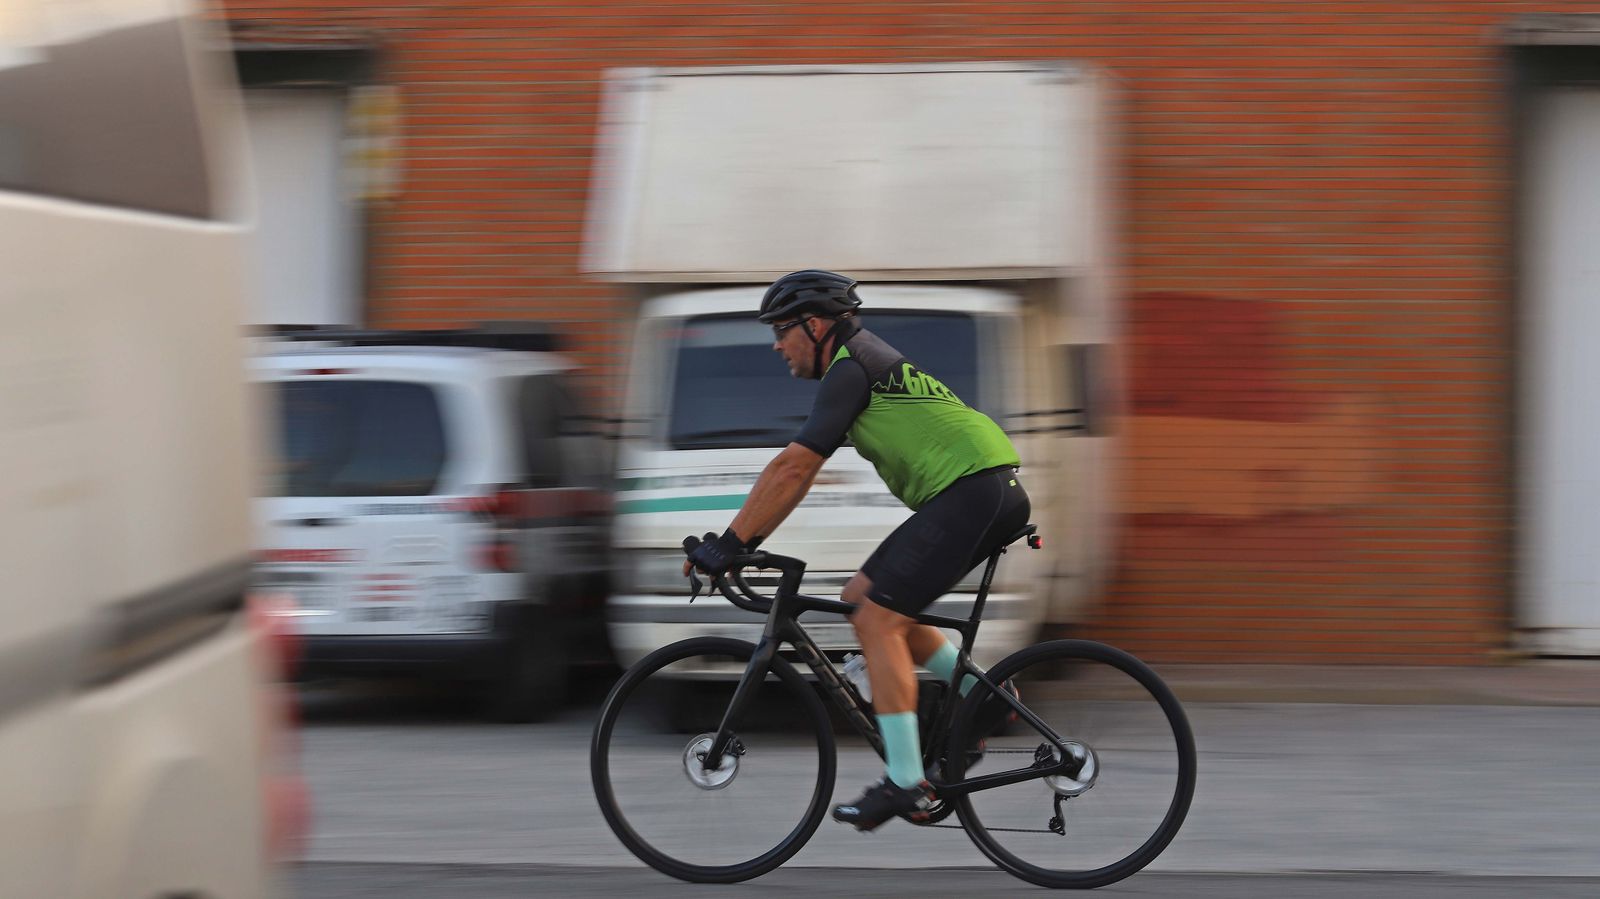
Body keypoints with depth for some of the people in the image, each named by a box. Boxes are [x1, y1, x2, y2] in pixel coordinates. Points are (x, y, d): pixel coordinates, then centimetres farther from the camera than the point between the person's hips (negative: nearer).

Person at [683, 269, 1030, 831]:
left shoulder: (851, 369, -9)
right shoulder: (867, 361, 21)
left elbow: (792, 469, -14)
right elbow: (798, 474, 23)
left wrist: (729, 543, -12)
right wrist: (742, 540, 20)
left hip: (971, 489, -10)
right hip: (993, 494, 10)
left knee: (877, 620, -12)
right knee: (863, 599, 13)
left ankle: (905, 785, -14)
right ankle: (983, 695, 13)